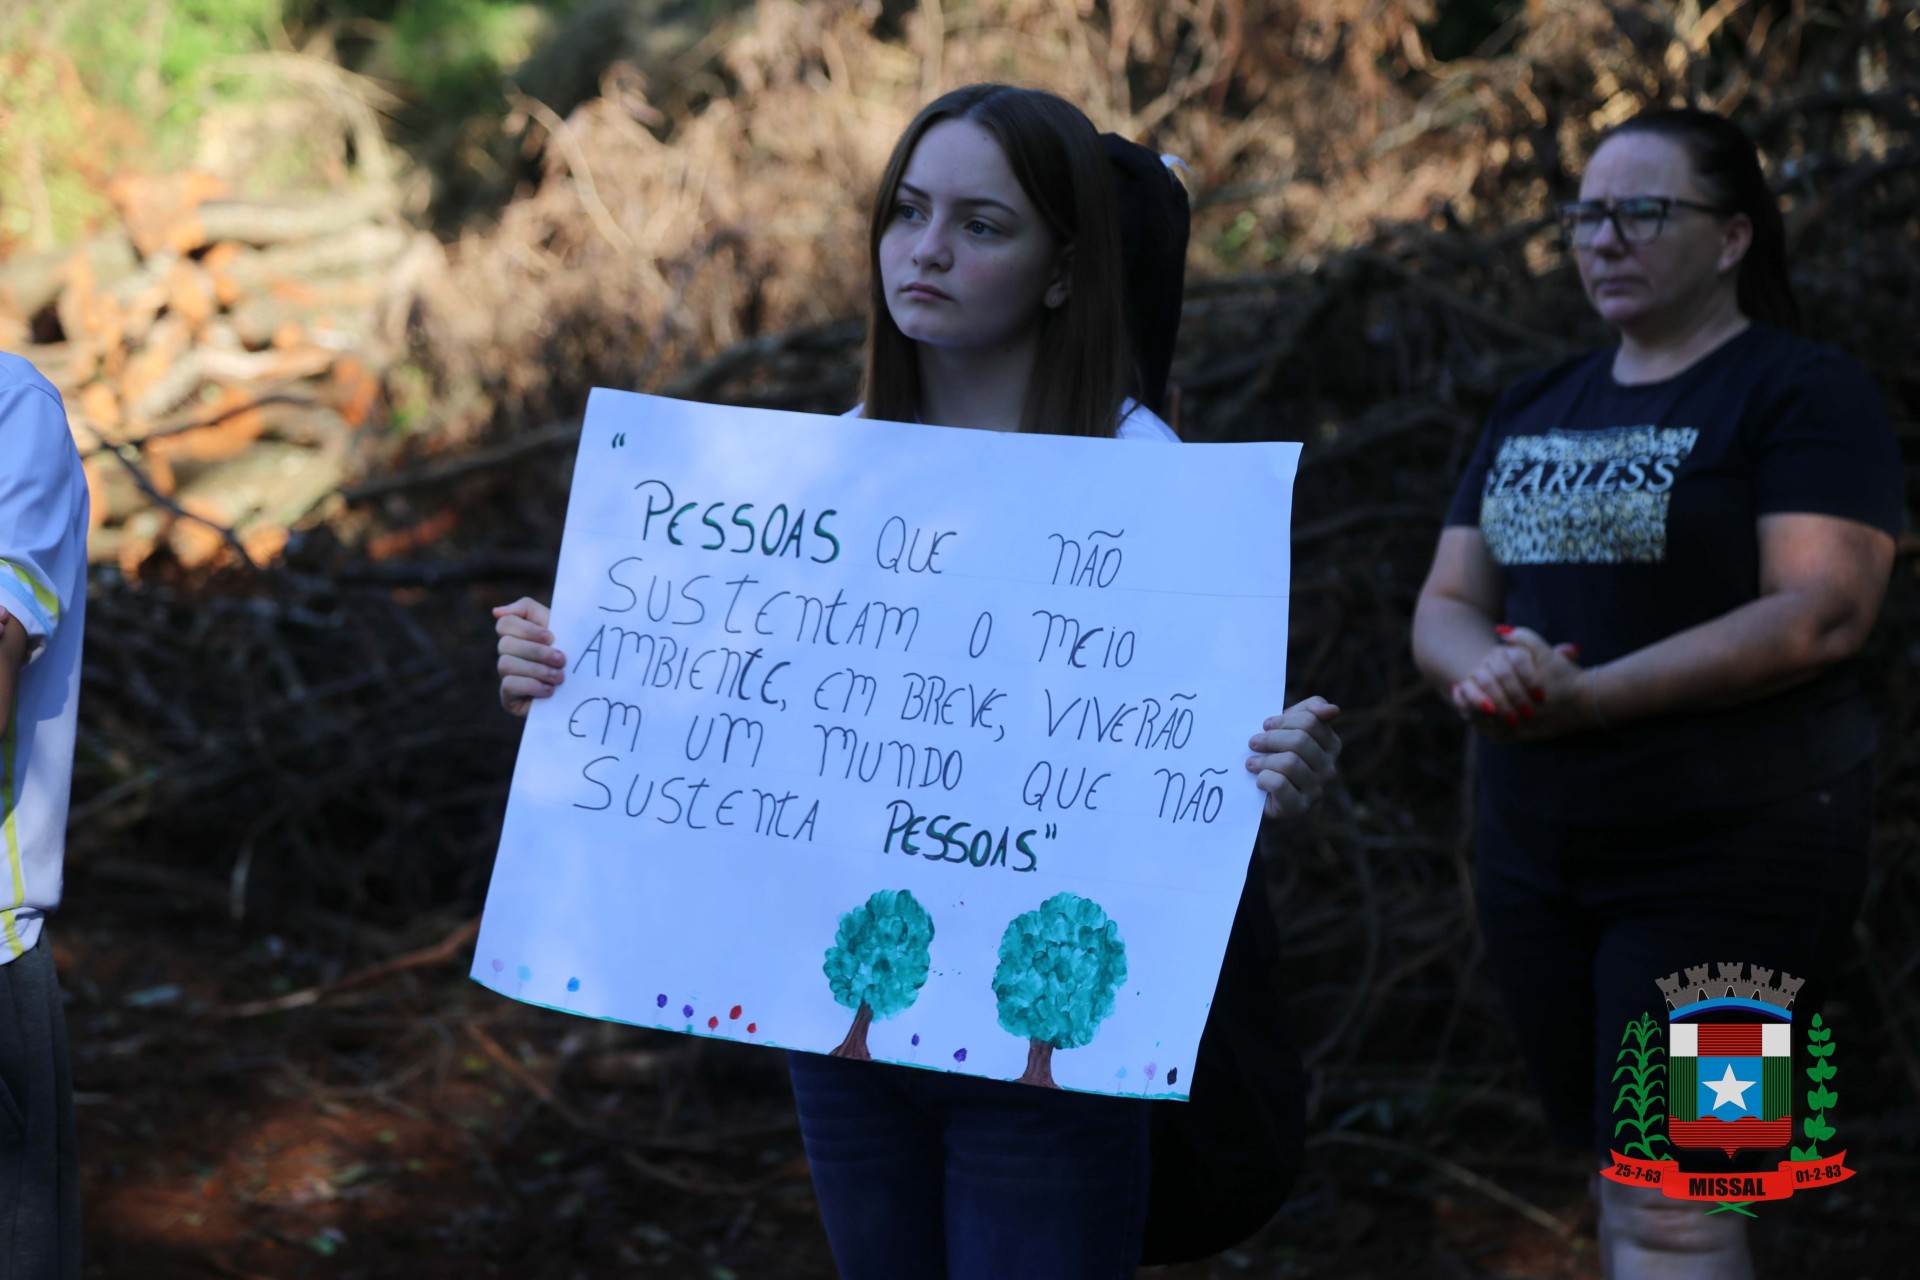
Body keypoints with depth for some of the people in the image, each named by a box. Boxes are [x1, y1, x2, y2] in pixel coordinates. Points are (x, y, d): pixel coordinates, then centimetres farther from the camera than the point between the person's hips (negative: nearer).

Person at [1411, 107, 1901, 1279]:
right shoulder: (1535, 412, 14)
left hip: (1730, 845, -7)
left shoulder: (1806, 393, -6)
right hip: (1538, 845, 7)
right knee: (1627, 1172, 13)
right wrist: (1485, 667, -14)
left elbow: (1822, 612, -18)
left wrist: (1589, 696, -24)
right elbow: (1445, 604, 11)